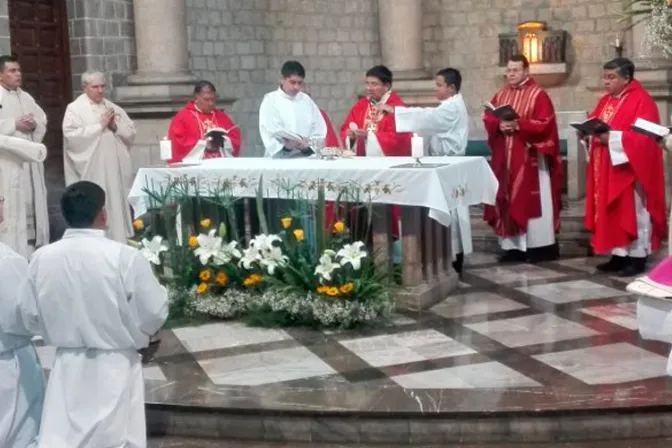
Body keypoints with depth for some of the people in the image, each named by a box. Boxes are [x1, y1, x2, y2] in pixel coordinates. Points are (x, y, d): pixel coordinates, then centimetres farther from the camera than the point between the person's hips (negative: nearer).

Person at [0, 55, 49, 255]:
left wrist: (34, 124, -5)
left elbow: (43, 121, 15)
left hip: (31, 159, 7)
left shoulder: (26, 97, 15)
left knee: (33, 203, 9)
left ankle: (36, 247, 17)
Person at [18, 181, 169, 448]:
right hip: (115, 368, -3)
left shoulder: (41, 258, -6)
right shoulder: (126, 257, -17)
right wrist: (134, 334, 12)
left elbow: (30, 317, 5)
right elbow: (154, 313, -9)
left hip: (67, 368, 3)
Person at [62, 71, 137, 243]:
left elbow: (131, 134, 13)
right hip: (91, 171, -5)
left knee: (118, 207, 5)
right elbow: (71, 135, -14)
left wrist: (116, 127, -7)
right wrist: (100, 126, -13)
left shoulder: (113, 108, 15)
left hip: (115, 169, 5)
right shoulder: (75, 108, 0)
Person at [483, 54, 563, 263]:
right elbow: (488, 118, 8)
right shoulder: (501, 95, 13)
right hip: (505, 157, 6)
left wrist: (518, 125, -22)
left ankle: (540, 245, 2)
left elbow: (544, 124, -14)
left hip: (530, 158, -6)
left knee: (532, 200, -4)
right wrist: (499, 125, -13)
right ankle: (513, 246, 12)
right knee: (509, 200, 6)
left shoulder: (538, 95, -5)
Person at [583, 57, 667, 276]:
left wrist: (612, 137, -26)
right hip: (606, 170, 8)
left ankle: (638, 258, 5)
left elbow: (643, 136, -21)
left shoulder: (641, 101, -12)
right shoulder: (606, 101, 14)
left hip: (629, 170, -8)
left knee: (632, 212, -2)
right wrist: (587, 132, -5)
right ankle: (619, 255, 17)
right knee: (611, 213, 10)